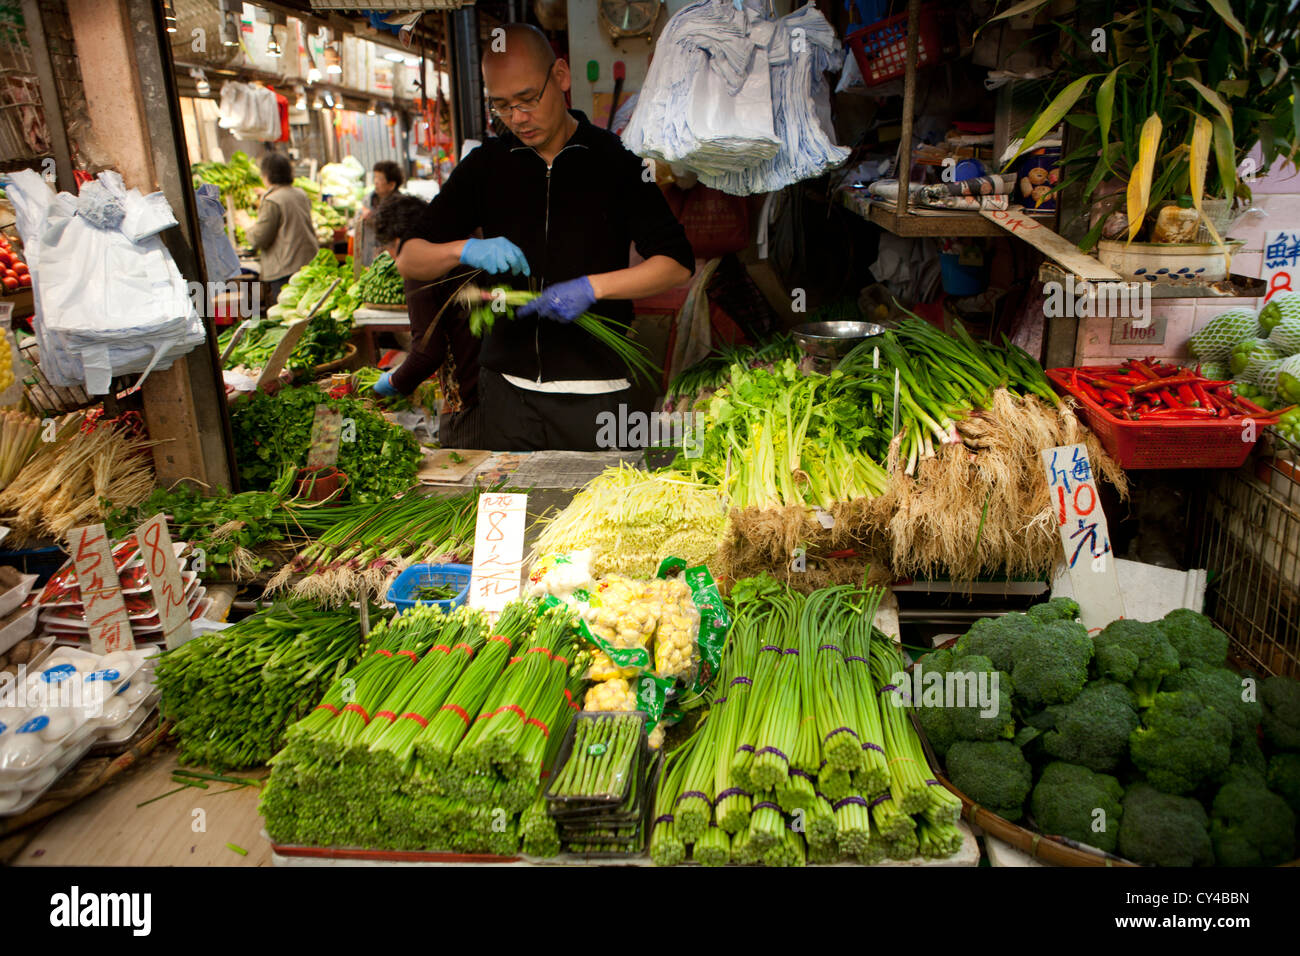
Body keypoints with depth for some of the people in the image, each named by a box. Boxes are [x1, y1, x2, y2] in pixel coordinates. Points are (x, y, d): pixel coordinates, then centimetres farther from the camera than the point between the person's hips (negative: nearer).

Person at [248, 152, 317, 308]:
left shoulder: (271, 201, -13)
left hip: (285, 268, -8)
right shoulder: (301, 194, 10)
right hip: (310, 260, 8)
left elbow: (260, 239, -12)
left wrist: (250, 229, 9)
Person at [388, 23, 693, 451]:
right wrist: (466, 249, -13)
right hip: (506, 387, 3)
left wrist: (591, 287, -20)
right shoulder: (485, 165, 8)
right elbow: (408, 259, 8)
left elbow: (677, 263, -6)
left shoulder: (615, 161, 1)